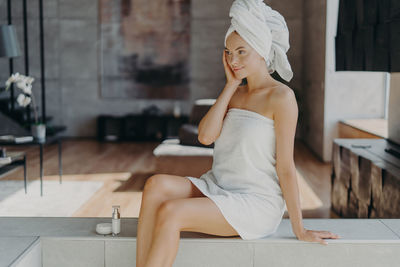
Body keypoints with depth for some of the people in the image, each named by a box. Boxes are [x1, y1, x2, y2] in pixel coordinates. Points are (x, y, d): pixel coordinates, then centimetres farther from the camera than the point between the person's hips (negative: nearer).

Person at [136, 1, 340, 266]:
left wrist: (299, 229, -7)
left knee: (169, 212, -27)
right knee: (156, 185, -22)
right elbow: (205, 136, -3)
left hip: (256, 204, -7)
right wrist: (231, 85, 0)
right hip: (216, 188, 7)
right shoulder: (235, 94, 13)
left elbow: (285, 167, -10)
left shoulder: (281, 97, -9)